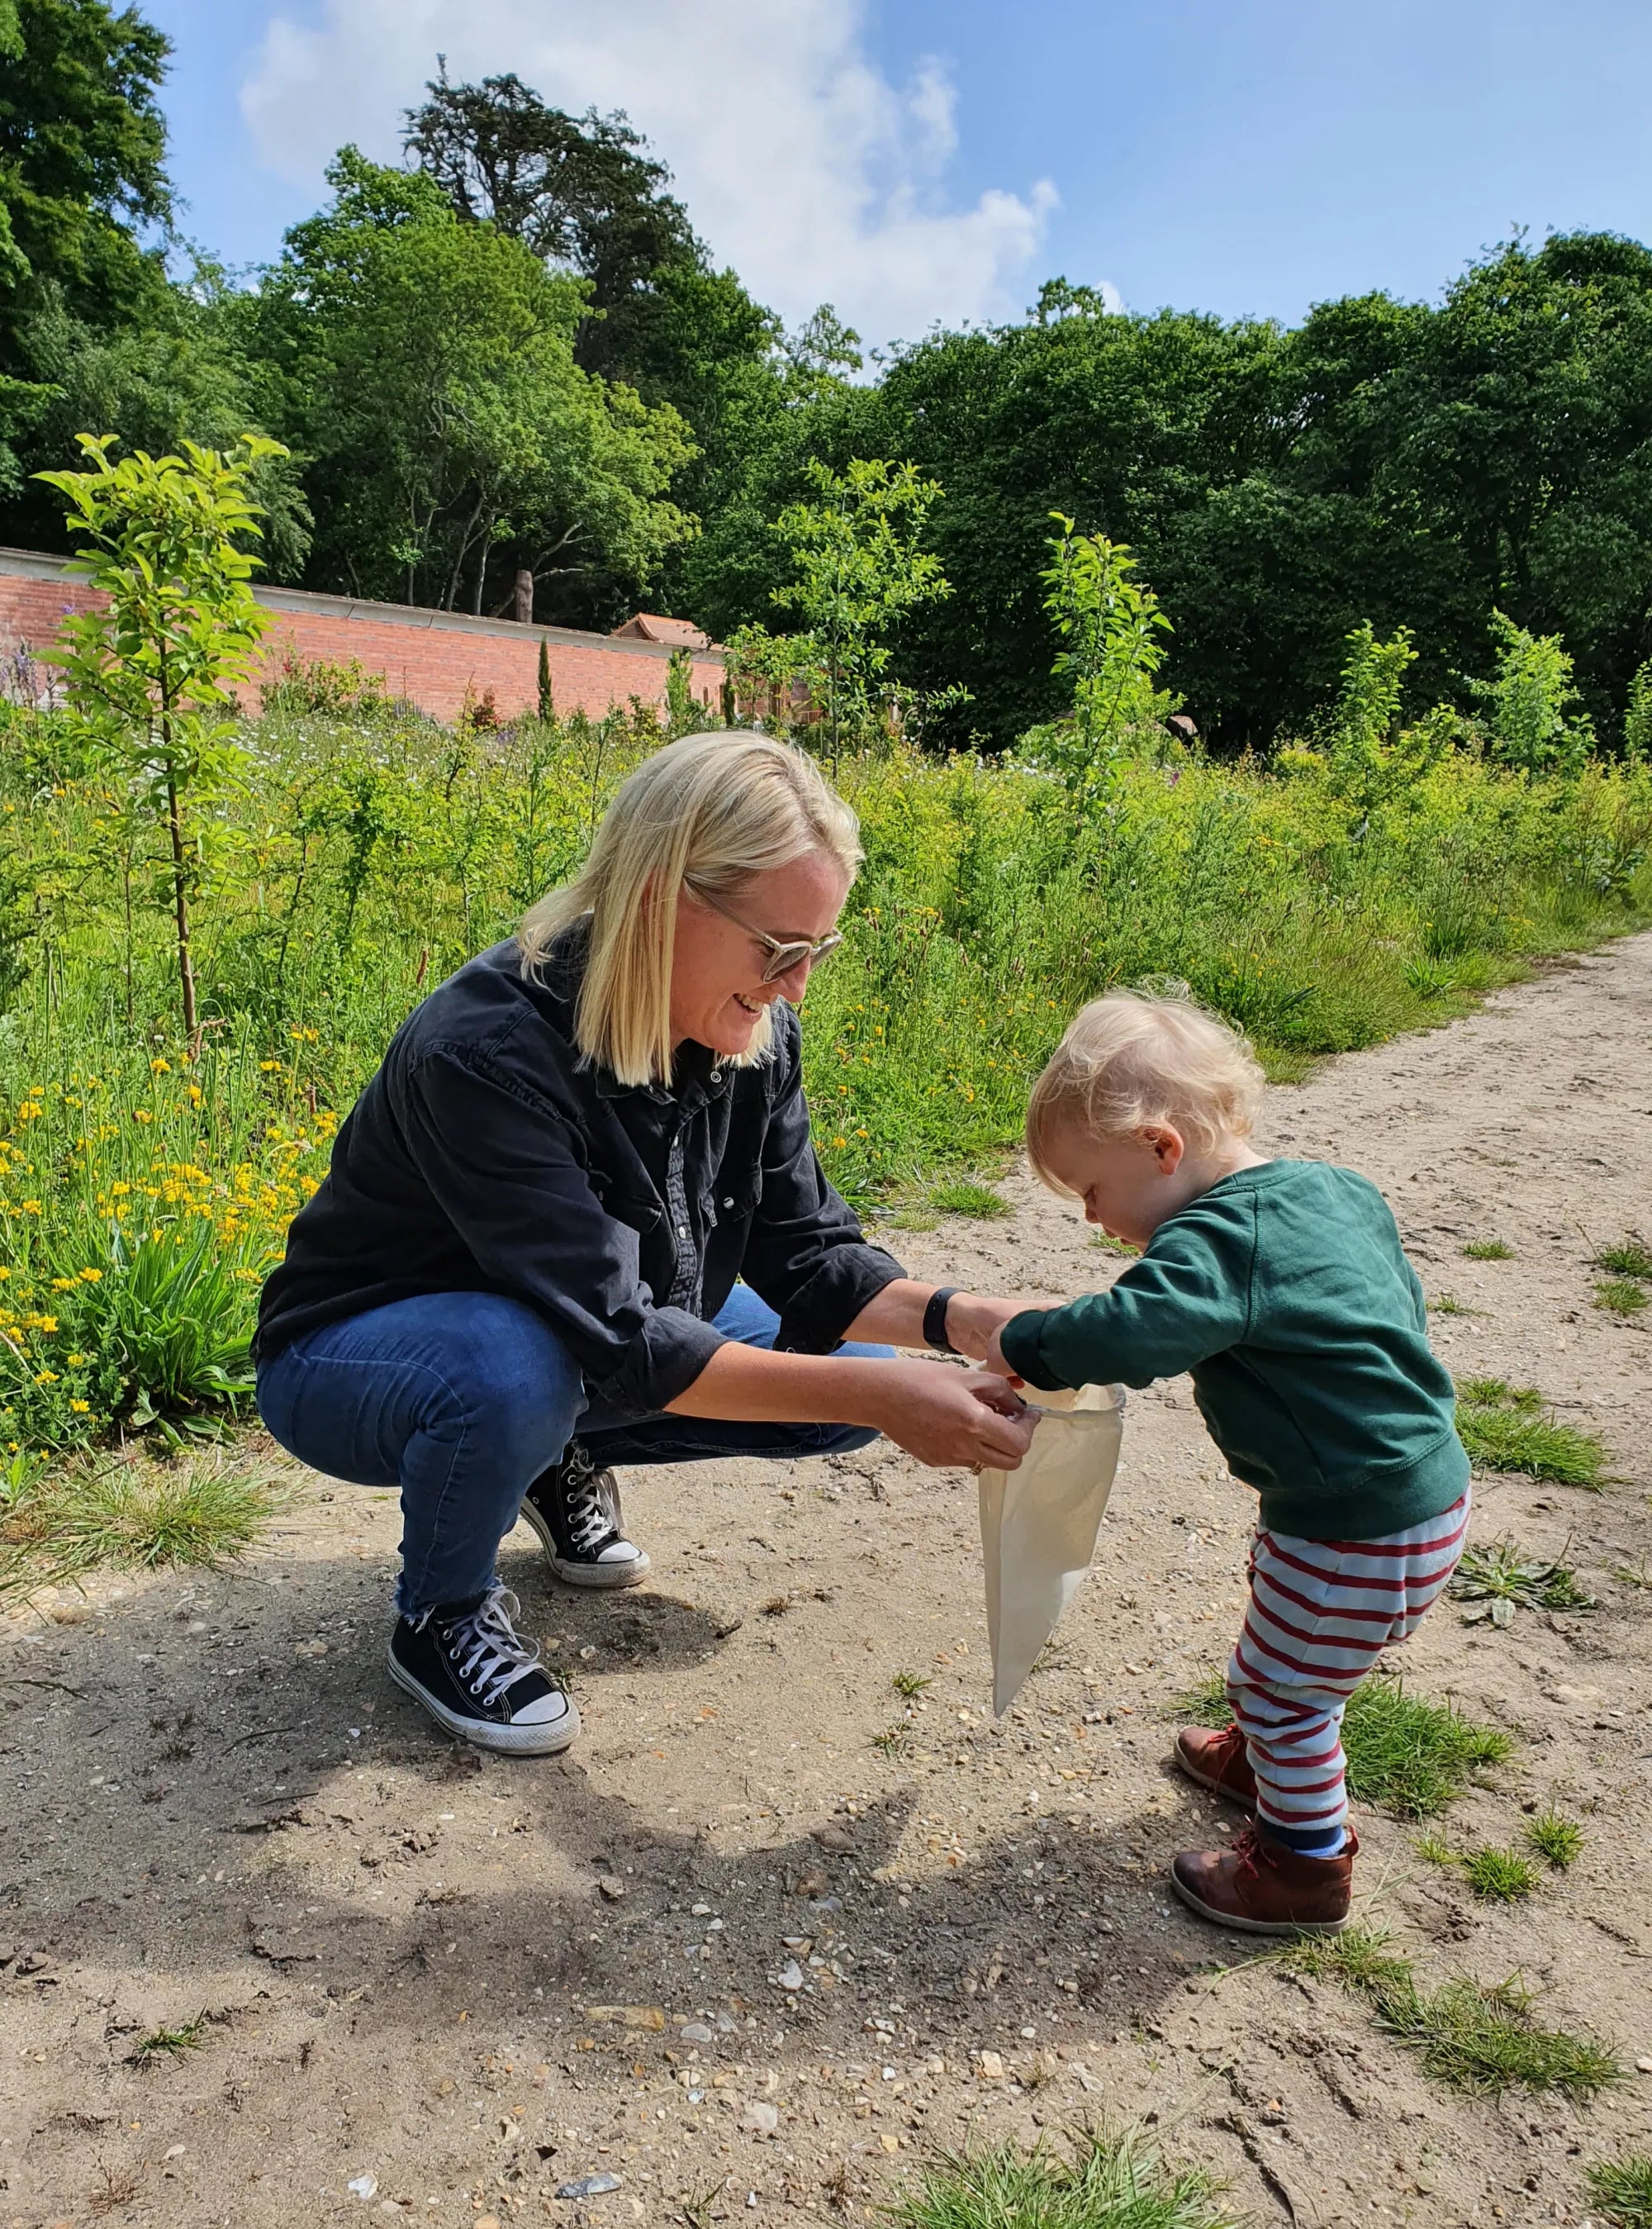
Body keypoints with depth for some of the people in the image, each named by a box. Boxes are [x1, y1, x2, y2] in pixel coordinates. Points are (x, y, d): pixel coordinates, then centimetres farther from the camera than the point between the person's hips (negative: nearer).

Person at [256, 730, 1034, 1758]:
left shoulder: (754, 1037, -14)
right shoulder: (489, 1052, -36)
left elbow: (807, 1255, -9)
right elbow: (621, 1343, -38)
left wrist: (955, 1317, -27)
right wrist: (878, 1397, -41)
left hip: (587, 1337, 6)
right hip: (355, 1356, -5)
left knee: (850, 1361, -7)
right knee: (518, 1372, -40)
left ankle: (565, 1459, 14)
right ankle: (442, 1616, -5)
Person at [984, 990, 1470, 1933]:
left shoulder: (1221, 1238, -26)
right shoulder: (1335, 1189, 4)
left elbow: (1134, 1331, -42)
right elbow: (1403, 1298, 16)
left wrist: (1028, 1344, -25)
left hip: (1364, 1530, -10)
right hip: (1423, 1482, 10)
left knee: (1276, 1683, 9)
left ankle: (1306, 1866, 28)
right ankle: (1278, 1760, 52)